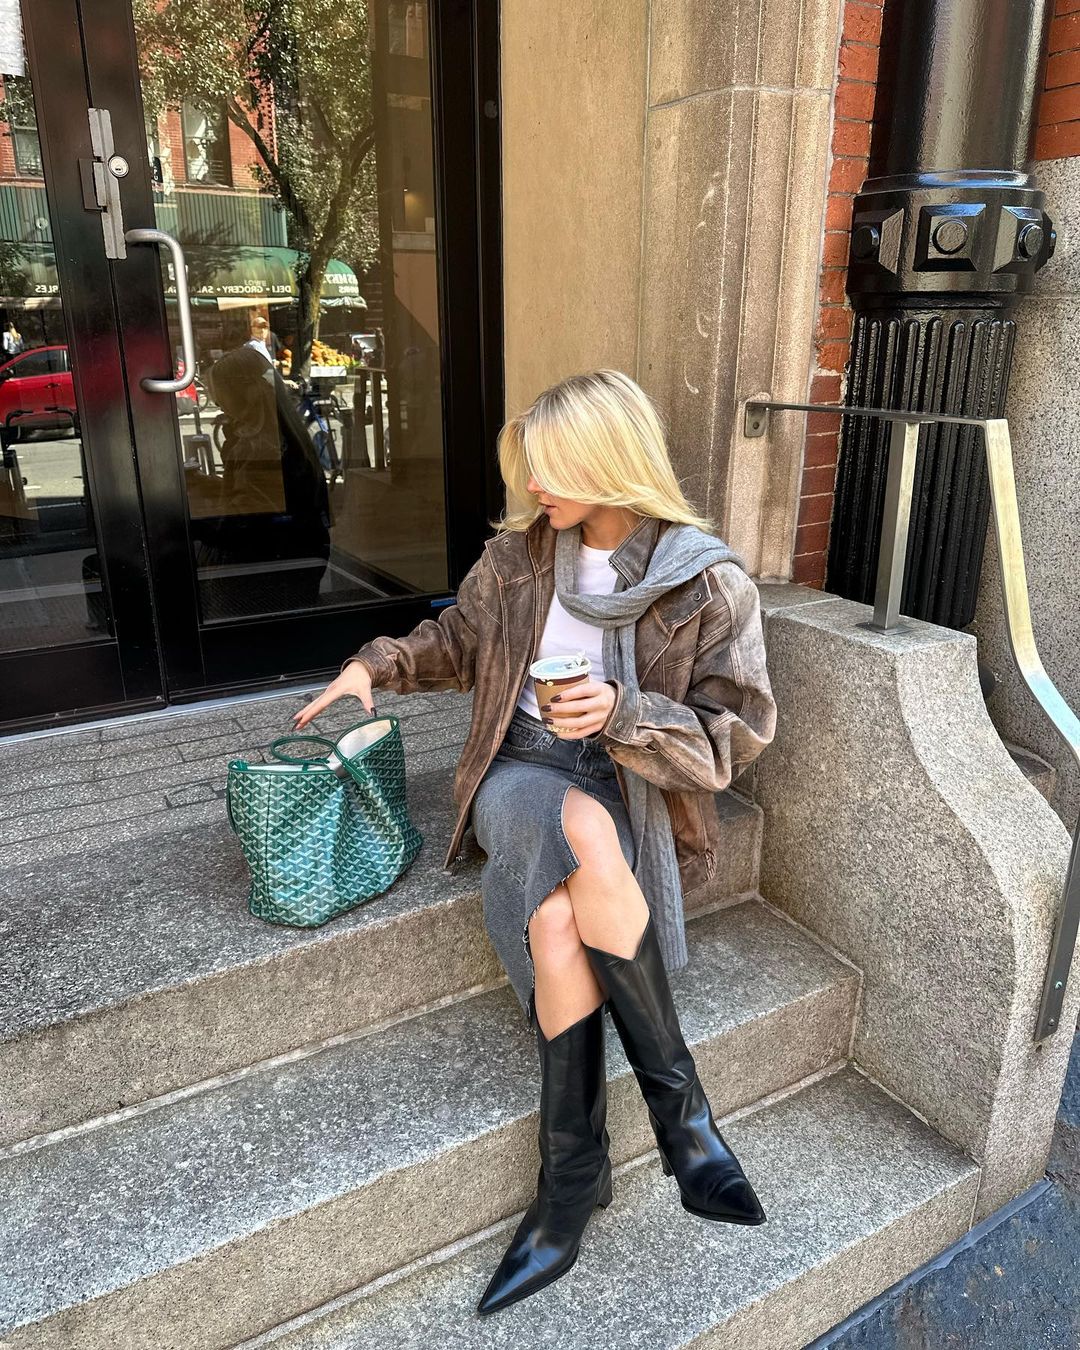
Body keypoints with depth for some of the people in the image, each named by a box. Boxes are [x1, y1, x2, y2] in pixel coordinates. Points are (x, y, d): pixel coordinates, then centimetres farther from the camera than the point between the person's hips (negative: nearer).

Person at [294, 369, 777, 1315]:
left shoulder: (710, 585, -6)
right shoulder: (520, 549, 4)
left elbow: (737, 737, -8)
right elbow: (462, 638, 20)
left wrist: (625, 713, -23)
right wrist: (378, 665, 4)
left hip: (631, 788, -2)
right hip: (524, 770, 2)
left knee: (556, 921, -34)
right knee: (587, 834, -35)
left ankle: (571, 1175, -13)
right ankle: (680, 1102, -21)